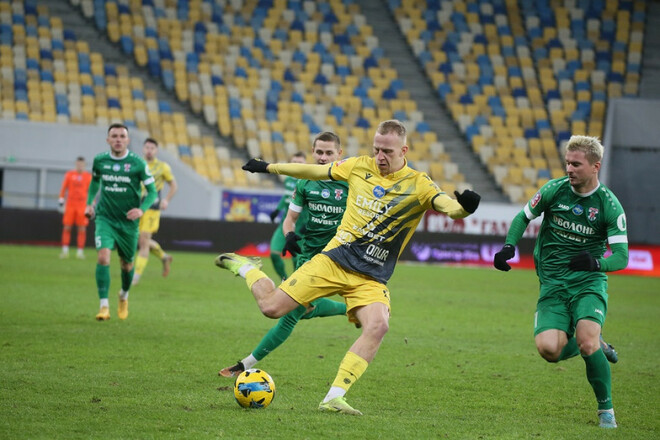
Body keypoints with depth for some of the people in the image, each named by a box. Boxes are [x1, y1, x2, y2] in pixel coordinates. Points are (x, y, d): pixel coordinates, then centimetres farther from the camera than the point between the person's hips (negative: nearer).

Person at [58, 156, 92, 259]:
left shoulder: (88, 176, 6)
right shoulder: (69, 174, 8)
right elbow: (64, 188, 10)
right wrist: (61, 200, 6)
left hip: (82, 206, -1)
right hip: (70, 205, 1)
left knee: (82, 229, -3)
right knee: (67, 228, -2)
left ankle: (80, 251, 2)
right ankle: (65, 250, 2)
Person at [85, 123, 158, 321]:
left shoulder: (137, 163, -10)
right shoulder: (100, 160, -1)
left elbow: (152, 191, -3)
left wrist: (142, 209, -19)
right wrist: (90, 203, 8)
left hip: (128, 221, 0)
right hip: (105, 218, 0)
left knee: (127, 264, 13)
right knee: (103, 256, -21)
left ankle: (124, 295, 46)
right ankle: (104, 306, -18)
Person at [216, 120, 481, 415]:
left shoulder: (418, 185, -5)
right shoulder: (359, 167, 3)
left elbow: (450, 207, -20)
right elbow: (315, 171, 17)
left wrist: (463, 207, -45)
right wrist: (269, 167, 25)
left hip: (372, 279, -1)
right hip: (334, 260, 1)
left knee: (378, 326, -30)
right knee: (271, 307, -8)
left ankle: (333, 398, -26)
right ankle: (243, 268, 25)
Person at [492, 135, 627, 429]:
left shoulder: (609, 205, -7)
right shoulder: (554, 190, -2)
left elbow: (621, 256, -9)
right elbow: (523, 217, 13)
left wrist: (596, 263, -29)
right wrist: (509, 247, -4)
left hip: (589, 283, -2)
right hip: (552, 284, 2)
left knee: (587, 341, -27)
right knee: (548, 348, -20)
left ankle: (606, 410, -5)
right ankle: (595, 345, 14)